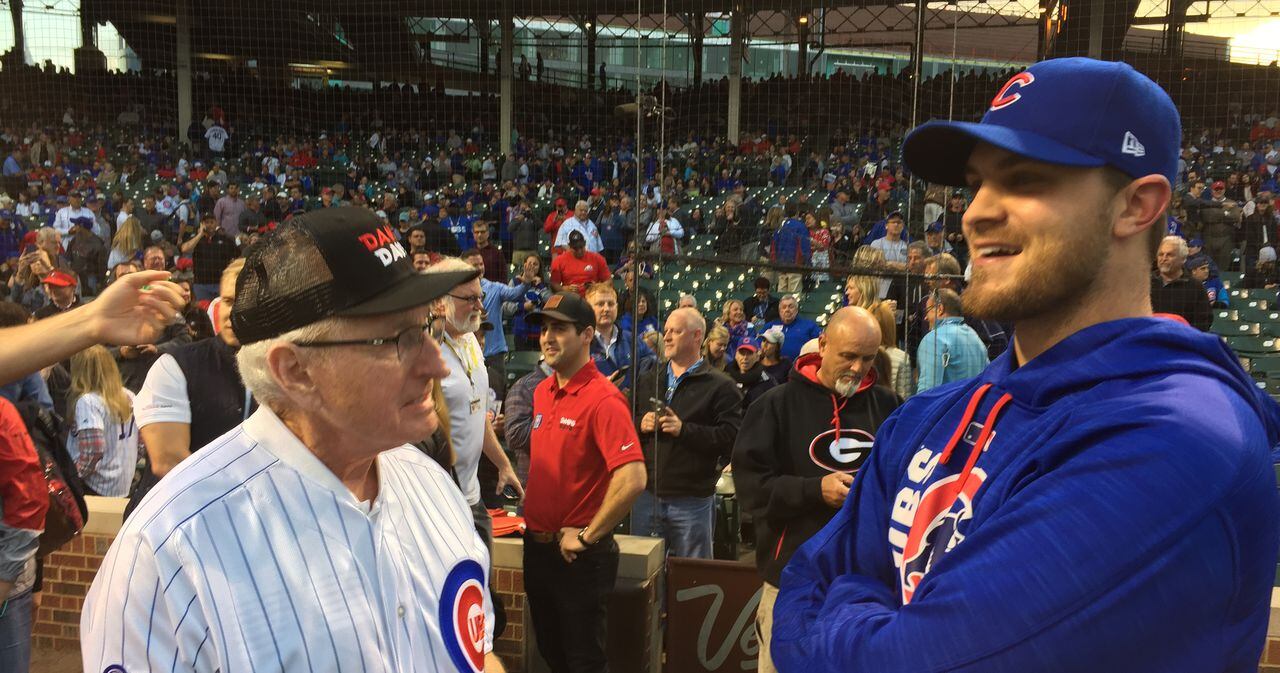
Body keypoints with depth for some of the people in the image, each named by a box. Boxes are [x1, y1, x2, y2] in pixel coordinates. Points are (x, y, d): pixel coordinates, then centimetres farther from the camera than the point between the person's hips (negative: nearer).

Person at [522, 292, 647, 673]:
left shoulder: (603, 399, -20)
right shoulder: (542, 391, 5)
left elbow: (633, 479, -30)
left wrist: (587, 537, -20)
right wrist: (533, 519, 11)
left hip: (578, 555, -8)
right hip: (536, 547, 8)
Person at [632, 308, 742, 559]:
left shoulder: (720, 386, -4)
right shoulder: (647, 380, 13)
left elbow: (732, 437, -16)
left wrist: (684, 429, -20)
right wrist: (641, 425, -9)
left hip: (693, 500, -4)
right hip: (646, 495, 5)